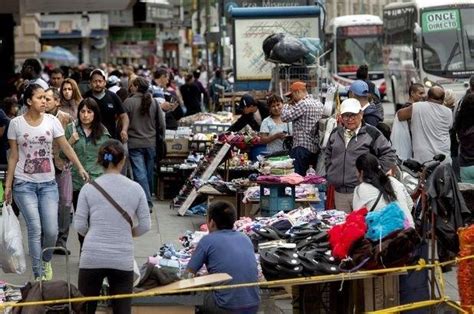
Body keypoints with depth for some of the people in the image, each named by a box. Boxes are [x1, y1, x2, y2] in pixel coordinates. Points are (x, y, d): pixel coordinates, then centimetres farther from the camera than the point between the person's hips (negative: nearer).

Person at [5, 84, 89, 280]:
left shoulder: (52, 121, 1)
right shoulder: (16, 123, -1)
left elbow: (66, 148, 2)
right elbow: (13, 157, 3)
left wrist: (80, 168, -8)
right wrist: (8, 185, 1)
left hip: (48, 183, 2)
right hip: (24, 183, -2)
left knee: (51, 231, -4)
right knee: (35, 229, -10)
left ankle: (46, 261, 27)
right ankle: (38, 275, 0)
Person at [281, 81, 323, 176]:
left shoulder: (302, 104, -13)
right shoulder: (318, 104, 14)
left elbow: (285, 117, -14)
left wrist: (287, 106, 4)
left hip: (302, 148, -9)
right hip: (316, 148, 9)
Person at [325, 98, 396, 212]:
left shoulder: (371, 133, -3)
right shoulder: (335, 133, 13)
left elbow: (389, 155, -2)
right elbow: (328, 155, 29)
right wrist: (330, 174, 18)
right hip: (339, 193, 5)